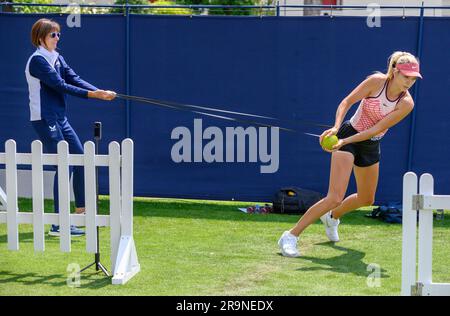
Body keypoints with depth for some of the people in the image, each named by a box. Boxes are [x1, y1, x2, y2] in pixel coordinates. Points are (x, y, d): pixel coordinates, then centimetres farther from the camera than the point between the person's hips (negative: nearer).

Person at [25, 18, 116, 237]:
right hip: (44, 119, -9)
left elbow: (74, 79, 2)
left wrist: (100, 92, -13)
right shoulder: (37, 60, -13)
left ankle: (81, 212, 22)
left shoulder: (57, 58, 13)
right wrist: (91, 95, -23)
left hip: (59, 118, 9)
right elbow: (60, 86, -20)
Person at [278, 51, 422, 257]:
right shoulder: (376, 81, -19)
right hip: (348, 133, -5)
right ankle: (291, 236, -13)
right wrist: (336, 127, -32)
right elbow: (346, 102, -15)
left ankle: (332, 217, 51)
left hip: (371, 146, 5)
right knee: (335, 197, -19)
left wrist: (344, 141, -28)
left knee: (366, 199, 20)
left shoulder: (406, 103, -13)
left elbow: (377, 129, -20)